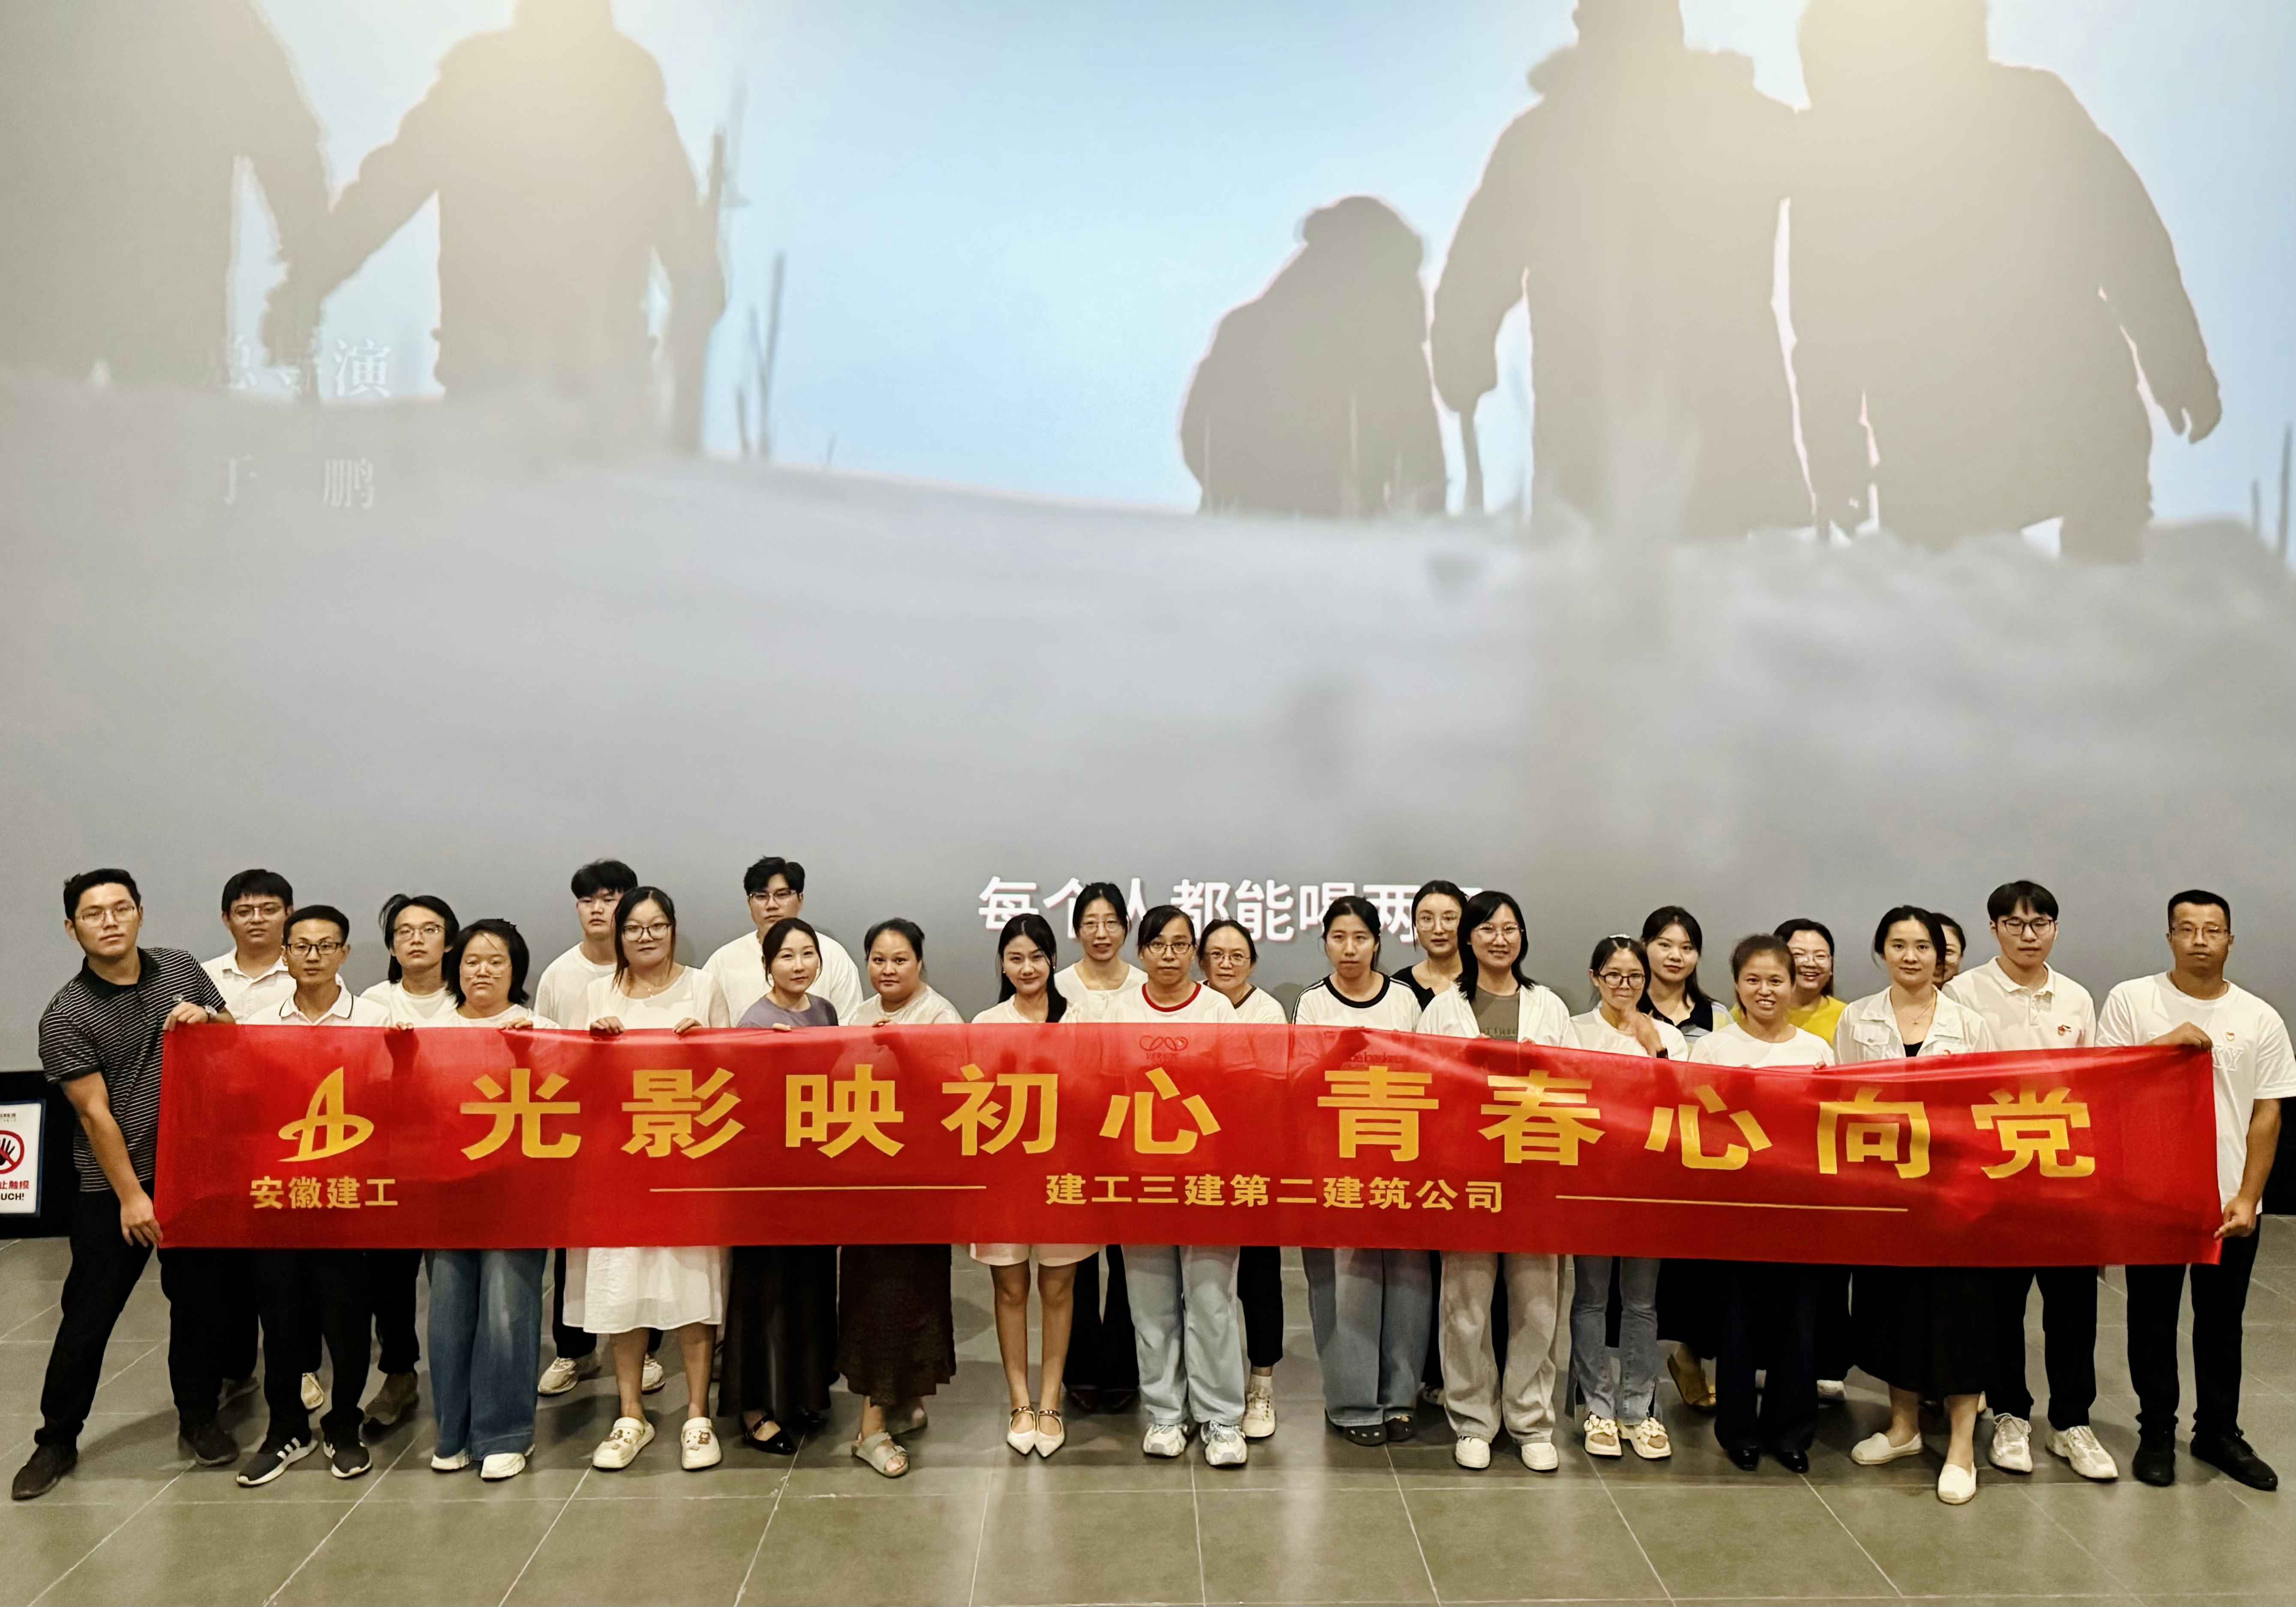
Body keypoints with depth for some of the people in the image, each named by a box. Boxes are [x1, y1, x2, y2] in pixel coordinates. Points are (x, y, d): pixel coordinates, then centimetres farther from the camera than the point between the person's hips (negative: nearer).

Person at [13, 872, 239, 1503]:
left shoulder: (181, 969, 2)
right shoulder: (66, 1015, -9)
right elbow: (96, 1113, -11)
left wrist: (206, 1020, -12)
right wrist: (131, 1196, -12)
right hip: (111, 1186, -3)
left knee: (202, 1302, 10)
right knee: (88, 1315, 5)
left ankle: (199, 1420, 27)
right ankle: (56, 1440, 22)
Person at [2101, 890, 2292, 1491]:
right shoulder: (2131, 1001, -3)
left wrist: (2247, 1197, -5)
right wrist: (2166, 1044, -19)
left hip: (2229, 1202, 2)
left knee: (2222, 1325, 13)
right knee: (2153, 1322, 9)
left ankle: (2218, 1431, 29)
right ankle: (2157, 1431, 23)